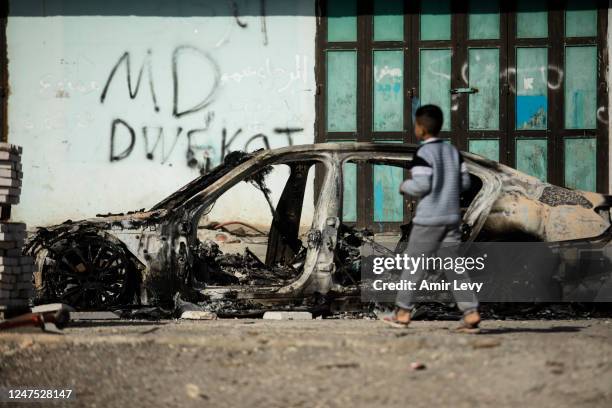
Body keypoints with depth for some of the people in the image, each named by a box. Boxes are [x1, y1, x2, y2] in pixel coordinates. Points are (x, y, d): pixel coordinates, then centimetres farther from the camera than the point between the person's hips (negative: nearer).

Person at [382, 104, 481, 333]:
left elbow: (420, 185, -19)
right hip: (451, 217, 6)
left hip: (428, 219, -6)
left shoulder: (423, 153, -12)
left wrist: (404, 187, 0)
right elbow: (465, 182, 10)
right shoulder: (453, 151, 10)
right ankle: (471, 312, -6)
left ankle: (403, 312, 11)